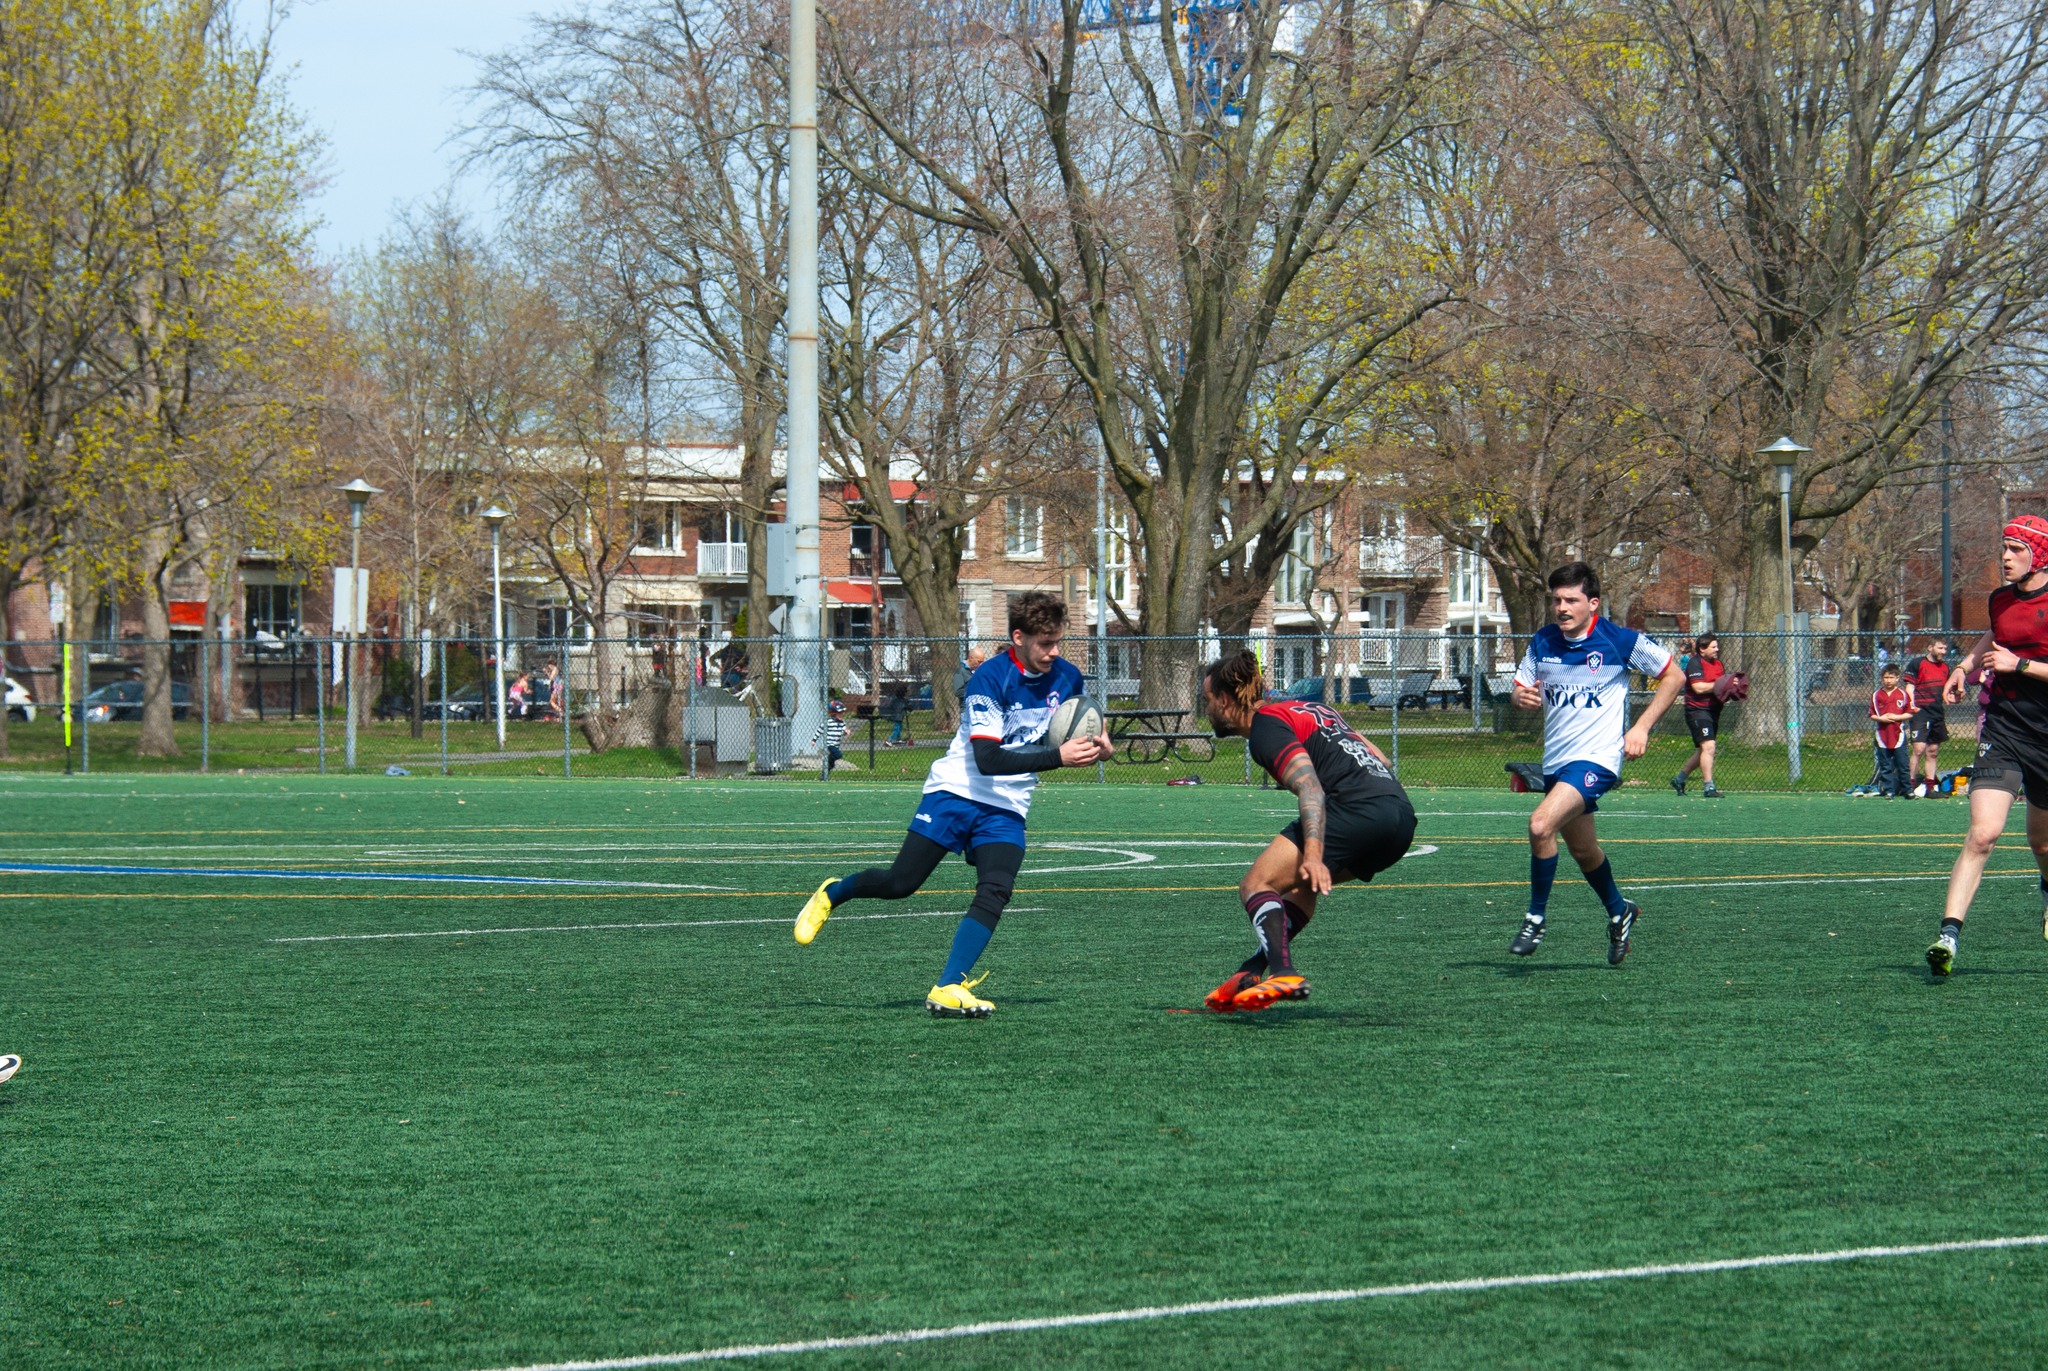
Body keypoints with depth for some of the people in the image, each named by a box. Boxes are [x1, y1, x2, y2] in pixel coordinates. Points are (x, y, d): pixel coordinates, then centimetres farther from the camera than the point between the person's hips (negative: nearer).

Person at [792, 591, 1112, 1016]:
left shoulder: (1066, 677, 0)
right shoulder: (989, 679, -19)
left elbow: (1068, 736, 19)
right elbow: (988, 759, -27)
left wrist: (1094, 747, -5)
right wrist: (1058, 757, -32)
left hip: (1006, 809, 4)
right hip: (957, 791, -4)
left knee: (995, 892, -19)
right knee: (901, 883, -4)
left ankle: (948, 989, -21)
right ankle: (831, 894, 27)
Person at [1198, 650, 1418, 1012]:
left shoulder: (1266, 727, -1)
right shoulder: (1308, 708, 27)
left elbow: (1310, 787, -16)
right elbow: (1380, 759, 27)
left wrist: (1313, 855, -26)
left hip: (1356, 807, -9)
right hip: (1402, 814, 9)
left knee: (1256, 885, -8)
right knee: (1300, 883, 28)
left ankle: (1283, 975, -28)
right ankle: (1253, 974, 22)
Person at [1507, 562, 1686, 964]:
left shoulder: (1621, 641, -10)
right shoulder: (1542, 642, 4)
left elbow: (1674, 676, 0)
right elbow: (1521, 687, 14)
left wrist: (1642, 727, -7)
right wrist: (1523, 697, -12)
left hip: (1596, 759, -7)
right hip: (1556, 761, 7)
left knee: (1541, 825, -26)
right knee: (1583, 851, 18)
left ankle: (1536, 917, -11)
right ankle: (1619, 912, 44)